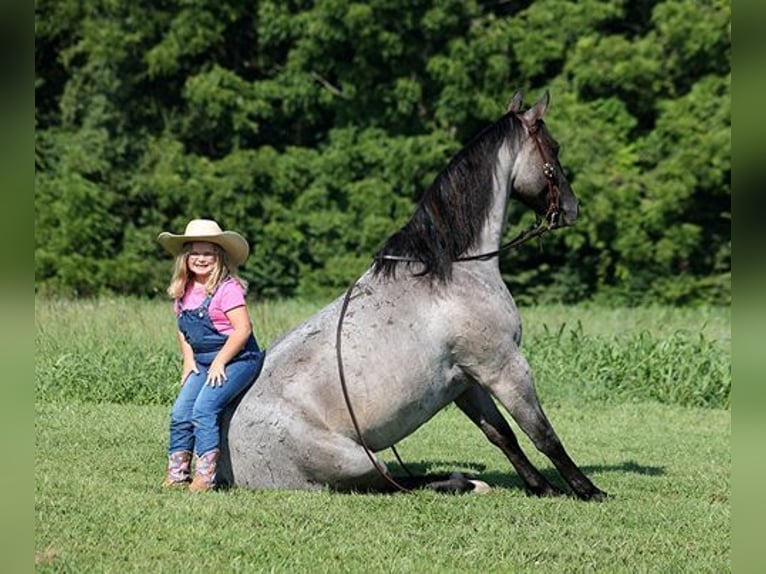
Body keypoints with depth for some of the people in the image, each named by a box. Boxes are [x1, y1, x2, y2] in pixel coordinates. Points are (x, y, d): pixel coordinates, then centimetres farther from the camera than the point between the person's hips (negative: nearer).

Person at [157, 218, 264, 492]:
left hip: (237, 358, -7)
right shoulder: (184, 292, 8)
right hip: (203, 362, 7)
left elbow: (243, 329, -19)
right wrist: (188, 360, 6)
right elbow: (183, 330, 20)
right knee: (180, 411, -6)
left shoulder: (228, 288, -15)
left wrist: (219, 363, -16)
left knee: (204, 407, -22)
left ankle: (205, 477, -21)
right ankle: (176, 474, 1)